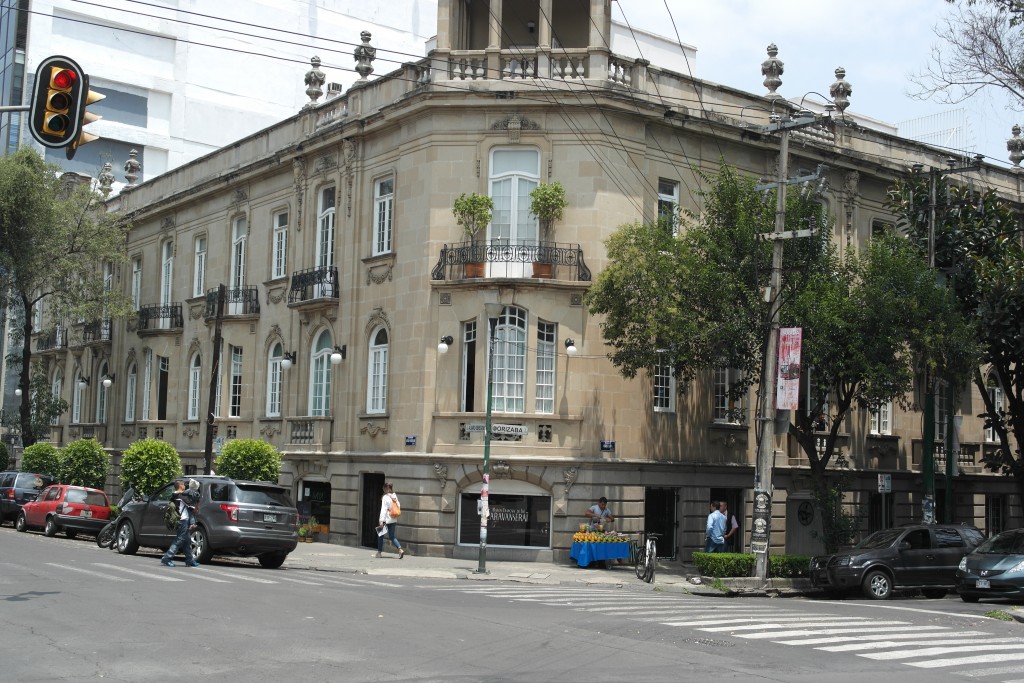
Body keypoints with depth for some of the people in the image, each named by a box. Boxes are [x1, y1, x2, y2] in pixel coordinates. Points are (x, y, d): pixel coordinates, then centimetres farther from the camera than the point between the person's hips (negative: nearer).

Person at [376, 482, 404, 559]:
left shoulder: (385, 497, -13)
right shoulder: (395, 497, 6)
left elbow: (384, 509, -16)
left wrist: (382, 521, -17)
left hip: (386, 520, -6)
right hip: (393, 520, 6)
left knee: (380, 535, 10)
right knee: (392, 537, 10)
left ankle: (379, 552, 16)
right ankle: (400, 549, -9)